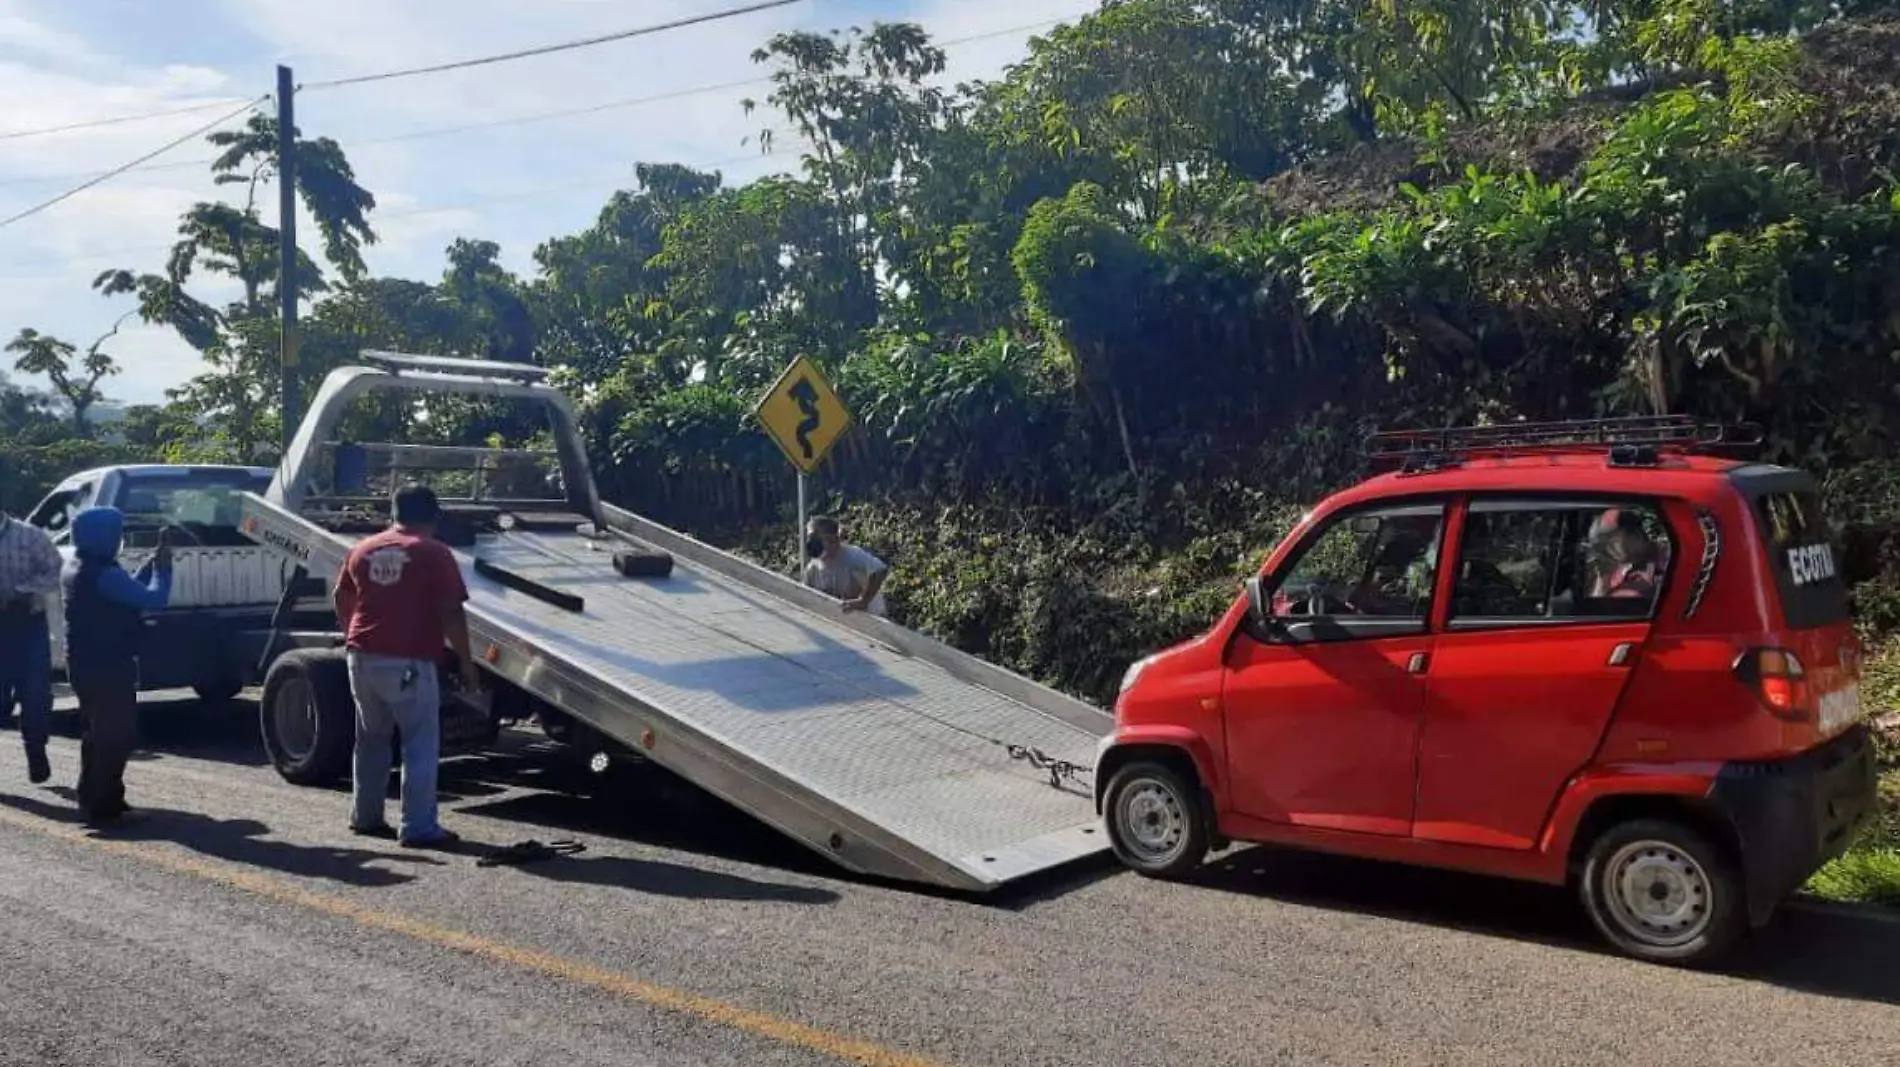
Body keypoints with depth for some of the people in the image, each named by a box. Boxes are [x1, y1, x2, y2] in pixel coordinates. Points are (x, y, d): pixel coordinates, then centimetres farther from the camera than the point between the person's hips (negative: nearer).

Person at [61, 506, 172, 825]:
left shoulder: (78, 569, 10)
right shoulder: (103, 574, -22)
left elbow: (128, 591, 15)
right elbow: (154, 598, -23)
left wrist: (151, 564, 6)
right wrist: (162, 566, -9)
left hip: (86, 665, 10)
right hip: (107, 667, -10)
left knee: (100, 733, 19)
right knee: (117, 735, -3)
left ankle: (96, 799, 27)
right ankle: (101, 805, 0)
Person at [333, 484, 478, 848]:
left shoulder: (363, 549, 12)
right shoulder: (434, 553, -7)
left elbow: (342, 602, 19)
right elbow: (451, 614, -11)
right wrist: (467, 663, -4)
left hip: (363, 657, 7)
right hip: (408, 662, -6)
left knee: (372, 738, 20)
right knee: (420, 744, -1)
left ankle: (366, 816, 26)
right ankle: (418, 828, -2)